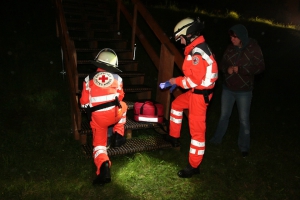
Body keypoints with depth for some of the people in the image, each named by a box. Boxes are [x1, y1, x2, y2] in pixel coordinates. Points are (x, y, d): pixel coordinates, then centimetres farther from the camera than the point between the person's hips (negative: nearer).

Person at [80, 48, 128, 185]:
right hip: (115, 114, 0)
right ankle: (119, 135, 28)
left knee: (99, 143, 10)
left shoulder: (89, 79, 10)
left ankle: (103, 165, -20)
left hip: (97, 117, 0)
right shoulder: (117, 78, 11)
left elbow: (84, 103, 11)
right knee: (123, 106, 32)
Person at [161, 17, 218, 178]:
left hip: (200, 94, -11)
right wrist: (177, 81, 10)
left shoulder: (197, 53, -24)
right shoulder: (198, 48, 9)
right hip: (196, 91, 11)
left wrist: (176, 81, -11)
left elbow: (194, 80, -25)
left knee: (197, 129, -2)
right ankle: (174, 137, 41)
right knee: (176, 104, 27)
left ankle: (194, 166, 11)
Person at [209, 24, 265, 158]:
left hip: (244, 90, -3)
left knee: (244, 119, 6)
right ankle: (217, 139, 35)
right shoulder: (230, 48, -4)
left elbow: (260, 67, -13)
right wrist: (227, 69, -18)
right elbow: (222, 64, 5)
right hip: (227, 88, 3)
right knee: (224, 115, 17)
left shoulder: (253, 48, -12)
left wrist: (240, 69, -22)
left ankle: (244, 147, 23)